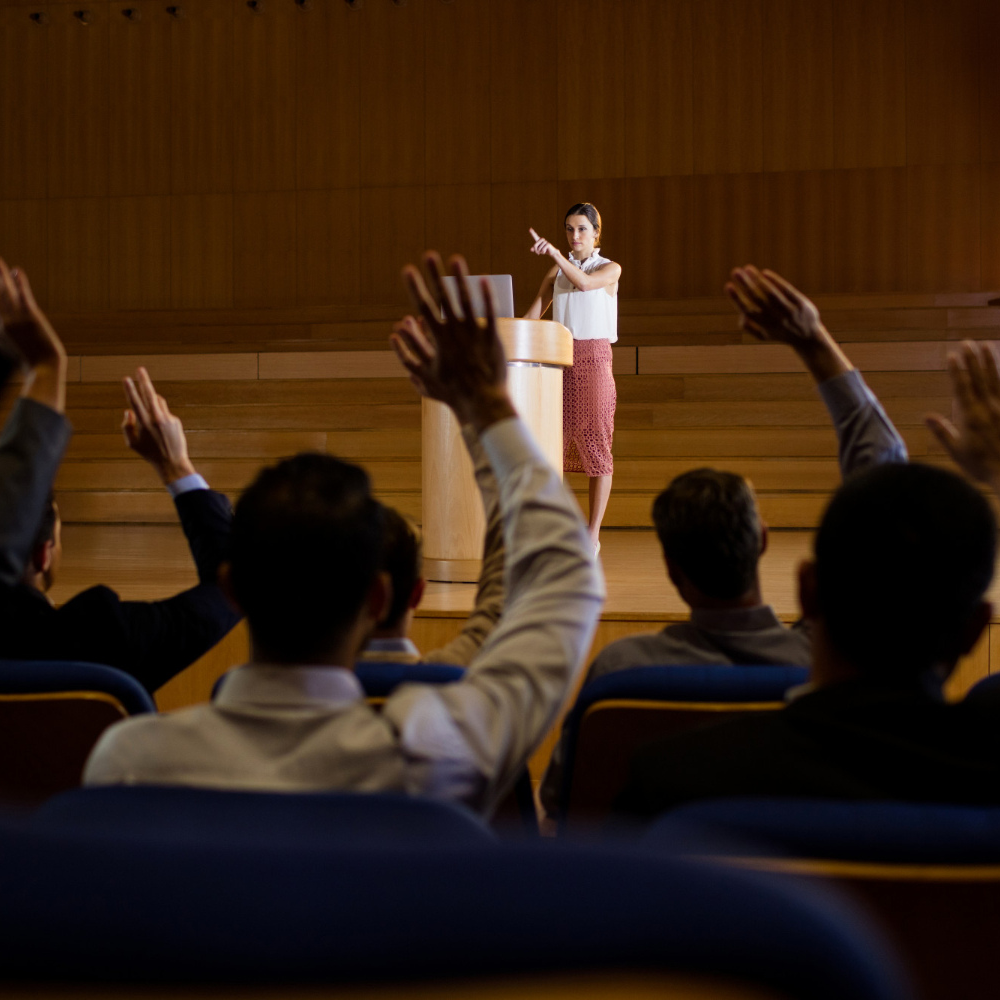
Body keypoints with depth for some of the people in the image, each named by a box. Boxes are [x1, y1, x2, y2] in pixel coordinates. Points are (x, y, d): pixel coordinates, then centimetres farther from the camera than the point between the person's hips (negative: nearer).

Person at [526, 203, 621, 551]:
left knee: (595, 442, -4)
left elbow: (584, 283, -20)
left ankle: (593, 535, 2)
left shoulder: (610, 269, 1)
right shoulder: (557, 271, 14)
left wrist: (554, 252, -30)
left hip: (594, 358, -4)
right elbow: (534, 314, 8)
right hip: (560, 359, 4)